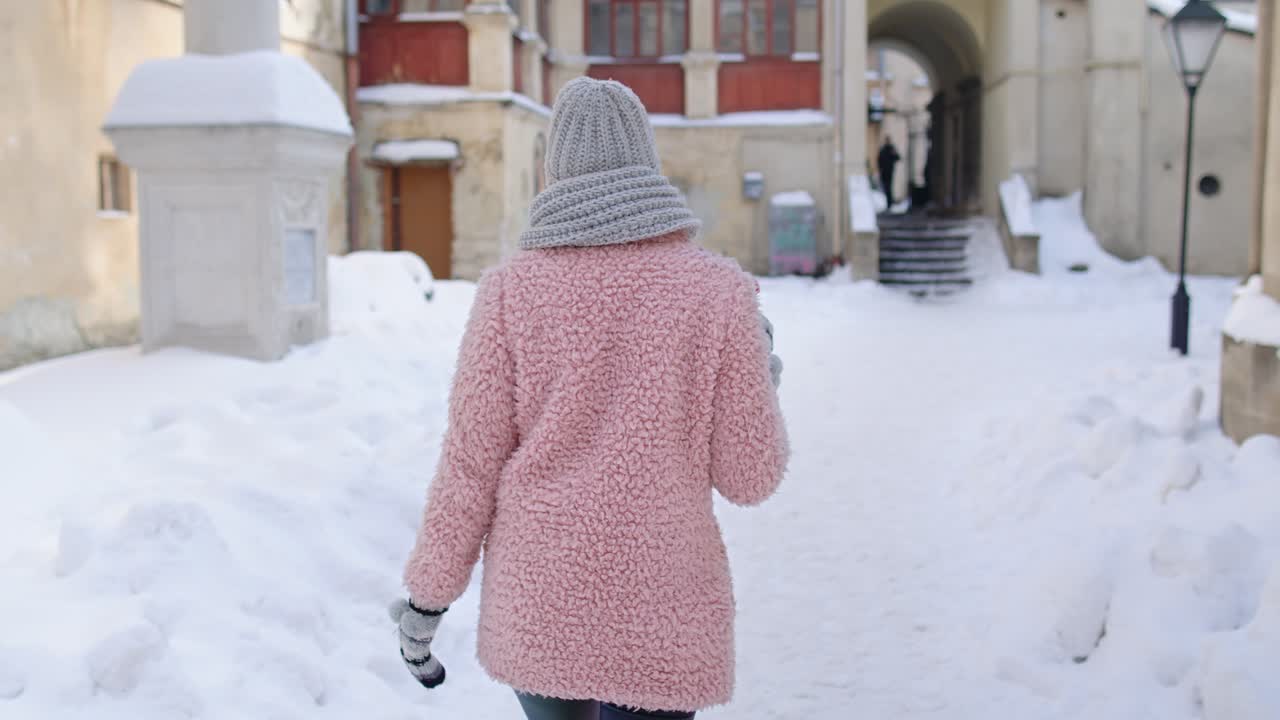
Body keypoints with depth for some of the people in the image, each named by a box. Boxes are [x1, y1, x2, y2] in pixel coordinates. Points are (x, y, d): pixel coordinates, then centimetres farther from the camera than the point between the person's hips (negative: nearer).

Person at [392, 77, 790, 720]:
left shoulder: (512, 289, -6)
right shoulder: (716, 290, -8)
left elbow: (471, 461, -5)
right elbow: (749, 475, -5)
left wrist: (427, 596, 6)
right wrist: (762, 372, 13)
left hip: (535, 605, 2)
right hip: (660, 613, -2)